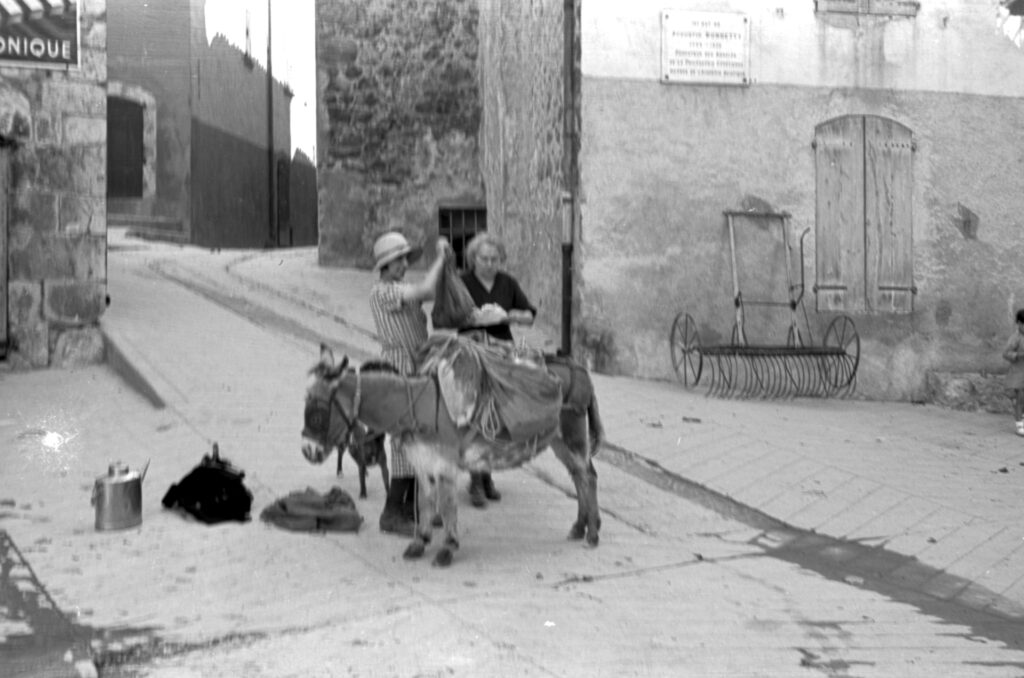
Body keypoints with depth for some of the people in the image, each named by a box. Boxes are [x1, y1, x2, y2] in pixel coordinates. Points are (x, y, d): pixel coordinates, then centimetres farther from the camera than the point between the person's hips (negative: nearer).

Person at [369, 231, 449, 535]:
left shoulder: (404, 289, 15)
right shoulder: (381, 291, -14)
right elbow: (425, 290, -23)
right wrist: (440, 257, -12)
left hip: (419, 369, 9)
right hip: (399, 370, -9)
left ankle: (413, 506, 22)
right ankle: (393, 513, -4)